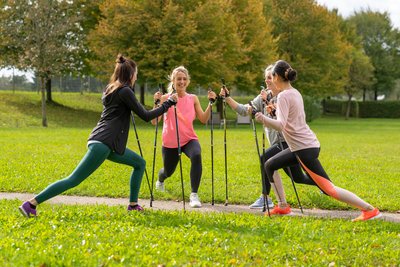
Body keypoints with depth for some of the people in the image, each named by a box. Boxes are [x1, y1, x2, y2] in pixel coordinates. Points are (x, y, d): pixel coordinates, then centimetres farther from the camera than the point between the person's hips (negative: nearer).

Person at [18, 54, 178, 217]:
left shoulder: (110, 89, 17)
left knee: (140, 163, 19)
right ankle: (31, 204, -16)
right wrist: (168, 103, 2)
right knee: (74, 180, -12)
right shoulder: (125, 91, -8)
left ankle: (133, 204, 17)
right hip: (103, 143, -10)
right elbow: (145, 116, -7)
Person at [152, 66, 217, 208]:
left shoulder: (193, 99, 3)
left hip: (189, 139, 1)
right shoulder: (166, 98, -6)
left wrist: (211, 103, -12)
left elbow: (203, 119, -3)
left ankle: (194, 195, -29)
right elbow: (154, 121, -14)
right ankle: (160, 180, 58)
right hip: (170, 142, 0)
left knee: (196, 156, -34)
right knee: (168, 171, 15)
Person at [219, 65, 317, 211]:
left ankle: (265, 198, -17)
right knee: (297, 178, 13)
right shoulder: (264, 96, 8)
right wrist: (227, 98, -9)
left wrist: (269, 103, -28)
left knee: (266, 158, -25)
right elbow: (245, 110, 0)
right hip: (278, 143, 8)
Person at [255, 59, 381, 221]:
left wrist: (263, 119, -29)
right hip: (304, 145, 10)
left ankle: (370, 210, -11)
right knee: (269, 165, 17)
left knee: (328, 188, -10)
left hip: (304, 148, -10)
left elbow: (281, 125, -26)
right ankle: (282, 207, 20)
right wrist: (276, 109, 14)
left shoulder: (283, 96, -15)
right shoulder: (295, 93, 11)